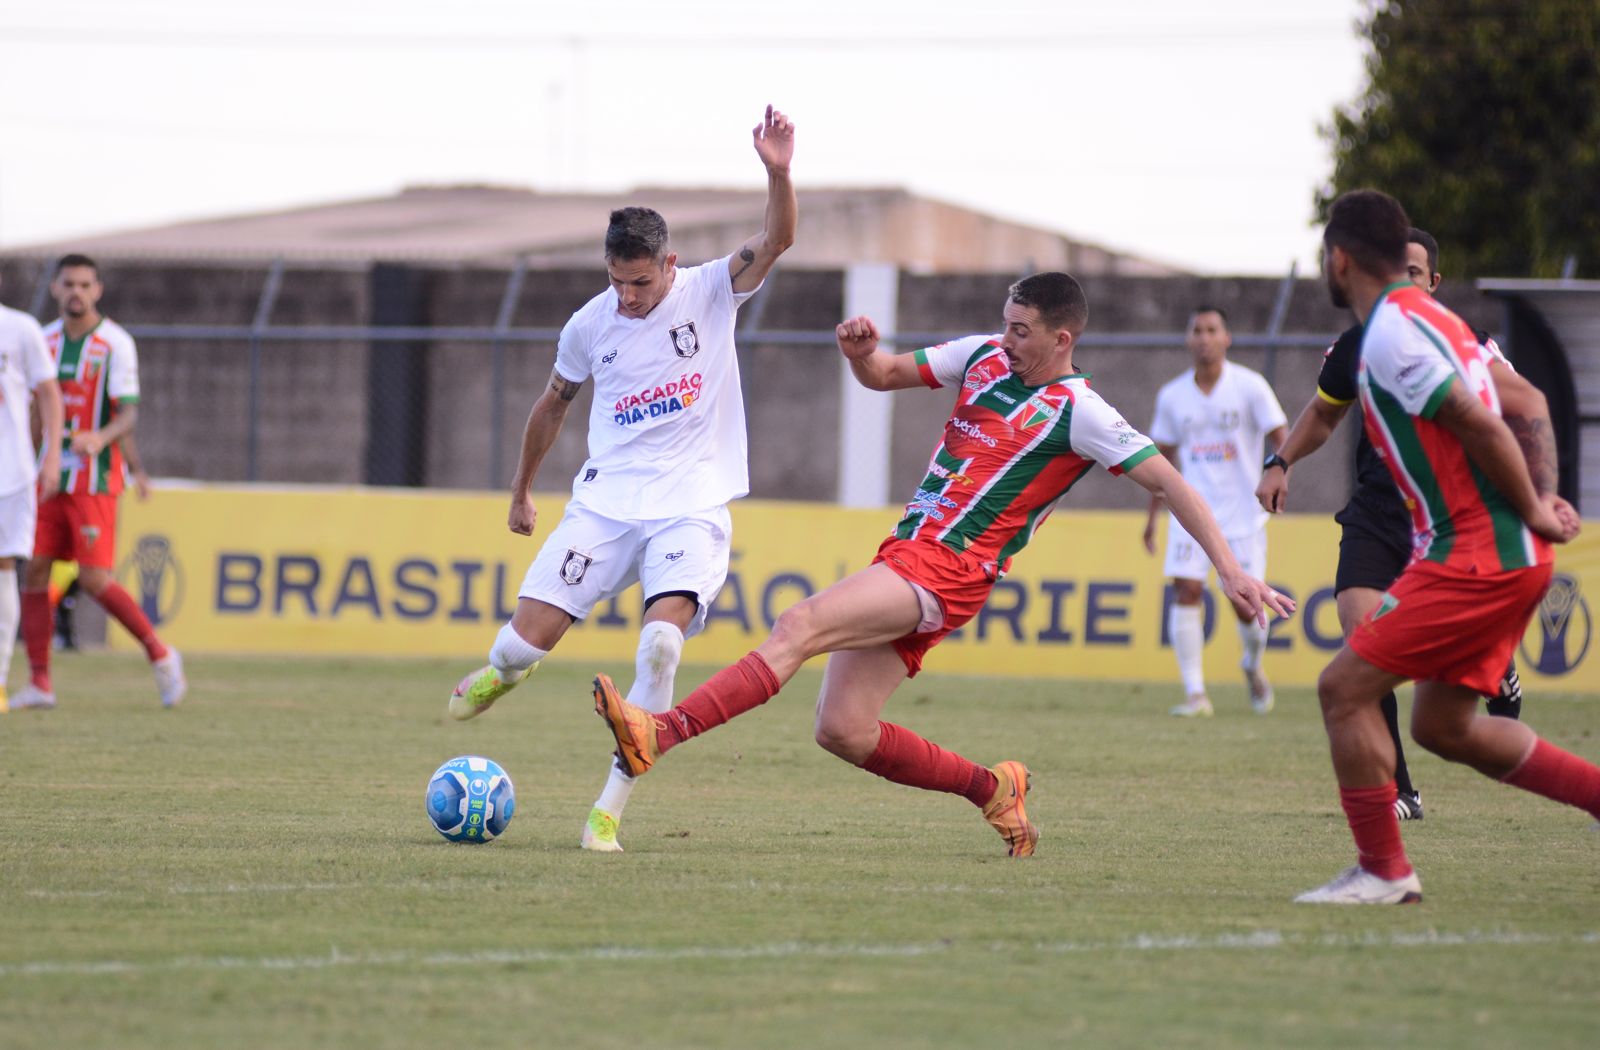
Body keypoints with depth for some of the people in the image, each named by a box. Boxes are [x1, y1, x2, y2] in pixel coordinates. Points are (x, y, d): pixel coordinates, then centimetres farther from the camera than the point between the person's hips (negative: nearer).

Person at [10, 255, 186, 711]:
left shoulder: (116, 343, -7)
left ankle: (160, 656, 6)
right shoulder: (45, 340, 10)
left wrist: (100, 438, -33)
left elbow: (129, 414, -14)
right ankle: (39, 684, 3)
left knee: (94, 579, -12)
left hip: (94, 480, -5)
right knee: (35, 571, -2)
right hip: (50, 480, 5)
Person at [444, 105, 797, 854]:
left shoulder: (712, 293, -4)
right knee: (525, 644, -8)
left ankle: (609, 810, -19)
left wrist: (778, 173, -38)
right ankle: (498, 676, 34)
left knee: (662, 639, -27)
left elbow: (779, 238, -20)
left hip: (691, 505, -2)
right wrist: (521, 491, 28)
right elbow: (554, 403, 20)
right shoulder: (590, 325, 3)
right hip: (605, 501, 2)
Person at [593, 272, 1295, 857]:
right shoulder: (985, 357, 14)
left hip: (947, 571, -8)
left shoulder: (1077, 414, -6)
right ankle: (992, 788, 19)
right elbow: (883, 376, 24)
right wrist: (861, 351, -1)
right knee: (842, 731, 0)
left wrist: (1229, 569, -13)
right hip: (906, 554, 8)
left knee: (800, 626, -25)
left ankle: (660, 734, -38)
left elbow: (1169, 483, -6)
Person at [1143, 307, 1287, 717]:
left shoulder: (1250, 387, -4)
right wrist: (1152, 517, 15)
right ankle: (1195, 693, -9)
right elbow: (1163, 459, 16)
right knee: (1186, 591, -13)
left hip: (1243, 513, -2)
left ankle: (1253, 667, 30)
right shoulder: (1172, 396, 6)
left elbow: (1280, 438, -4)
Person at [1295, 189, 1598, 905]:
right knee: (1442, 726, 16)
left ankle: (1382, 871, -2)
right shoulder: (1434, 320, 18)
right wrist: (1542, 503, 12)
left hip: (1473, 557, -10)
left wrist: (1532, 512, -11)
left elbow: (1479, 424, -20)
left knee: (1344, 687, -6)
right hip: (1515, 555, 10)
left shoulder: (1390, 334, -15)